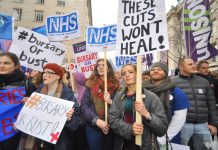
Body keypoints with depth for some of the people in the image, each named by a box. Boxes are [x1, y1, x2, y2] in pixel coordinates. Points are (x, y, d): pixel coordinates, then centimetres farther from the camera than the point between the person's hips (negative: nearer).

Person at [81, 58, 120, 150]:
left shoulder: (115, 85, 1)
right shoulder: (91, 84, 0)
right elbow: (84, 106, -7)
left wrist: (111, 102, -18)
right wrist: (96, 120, -18)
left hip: (111, 127, 1)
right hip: (93, 127, -1)